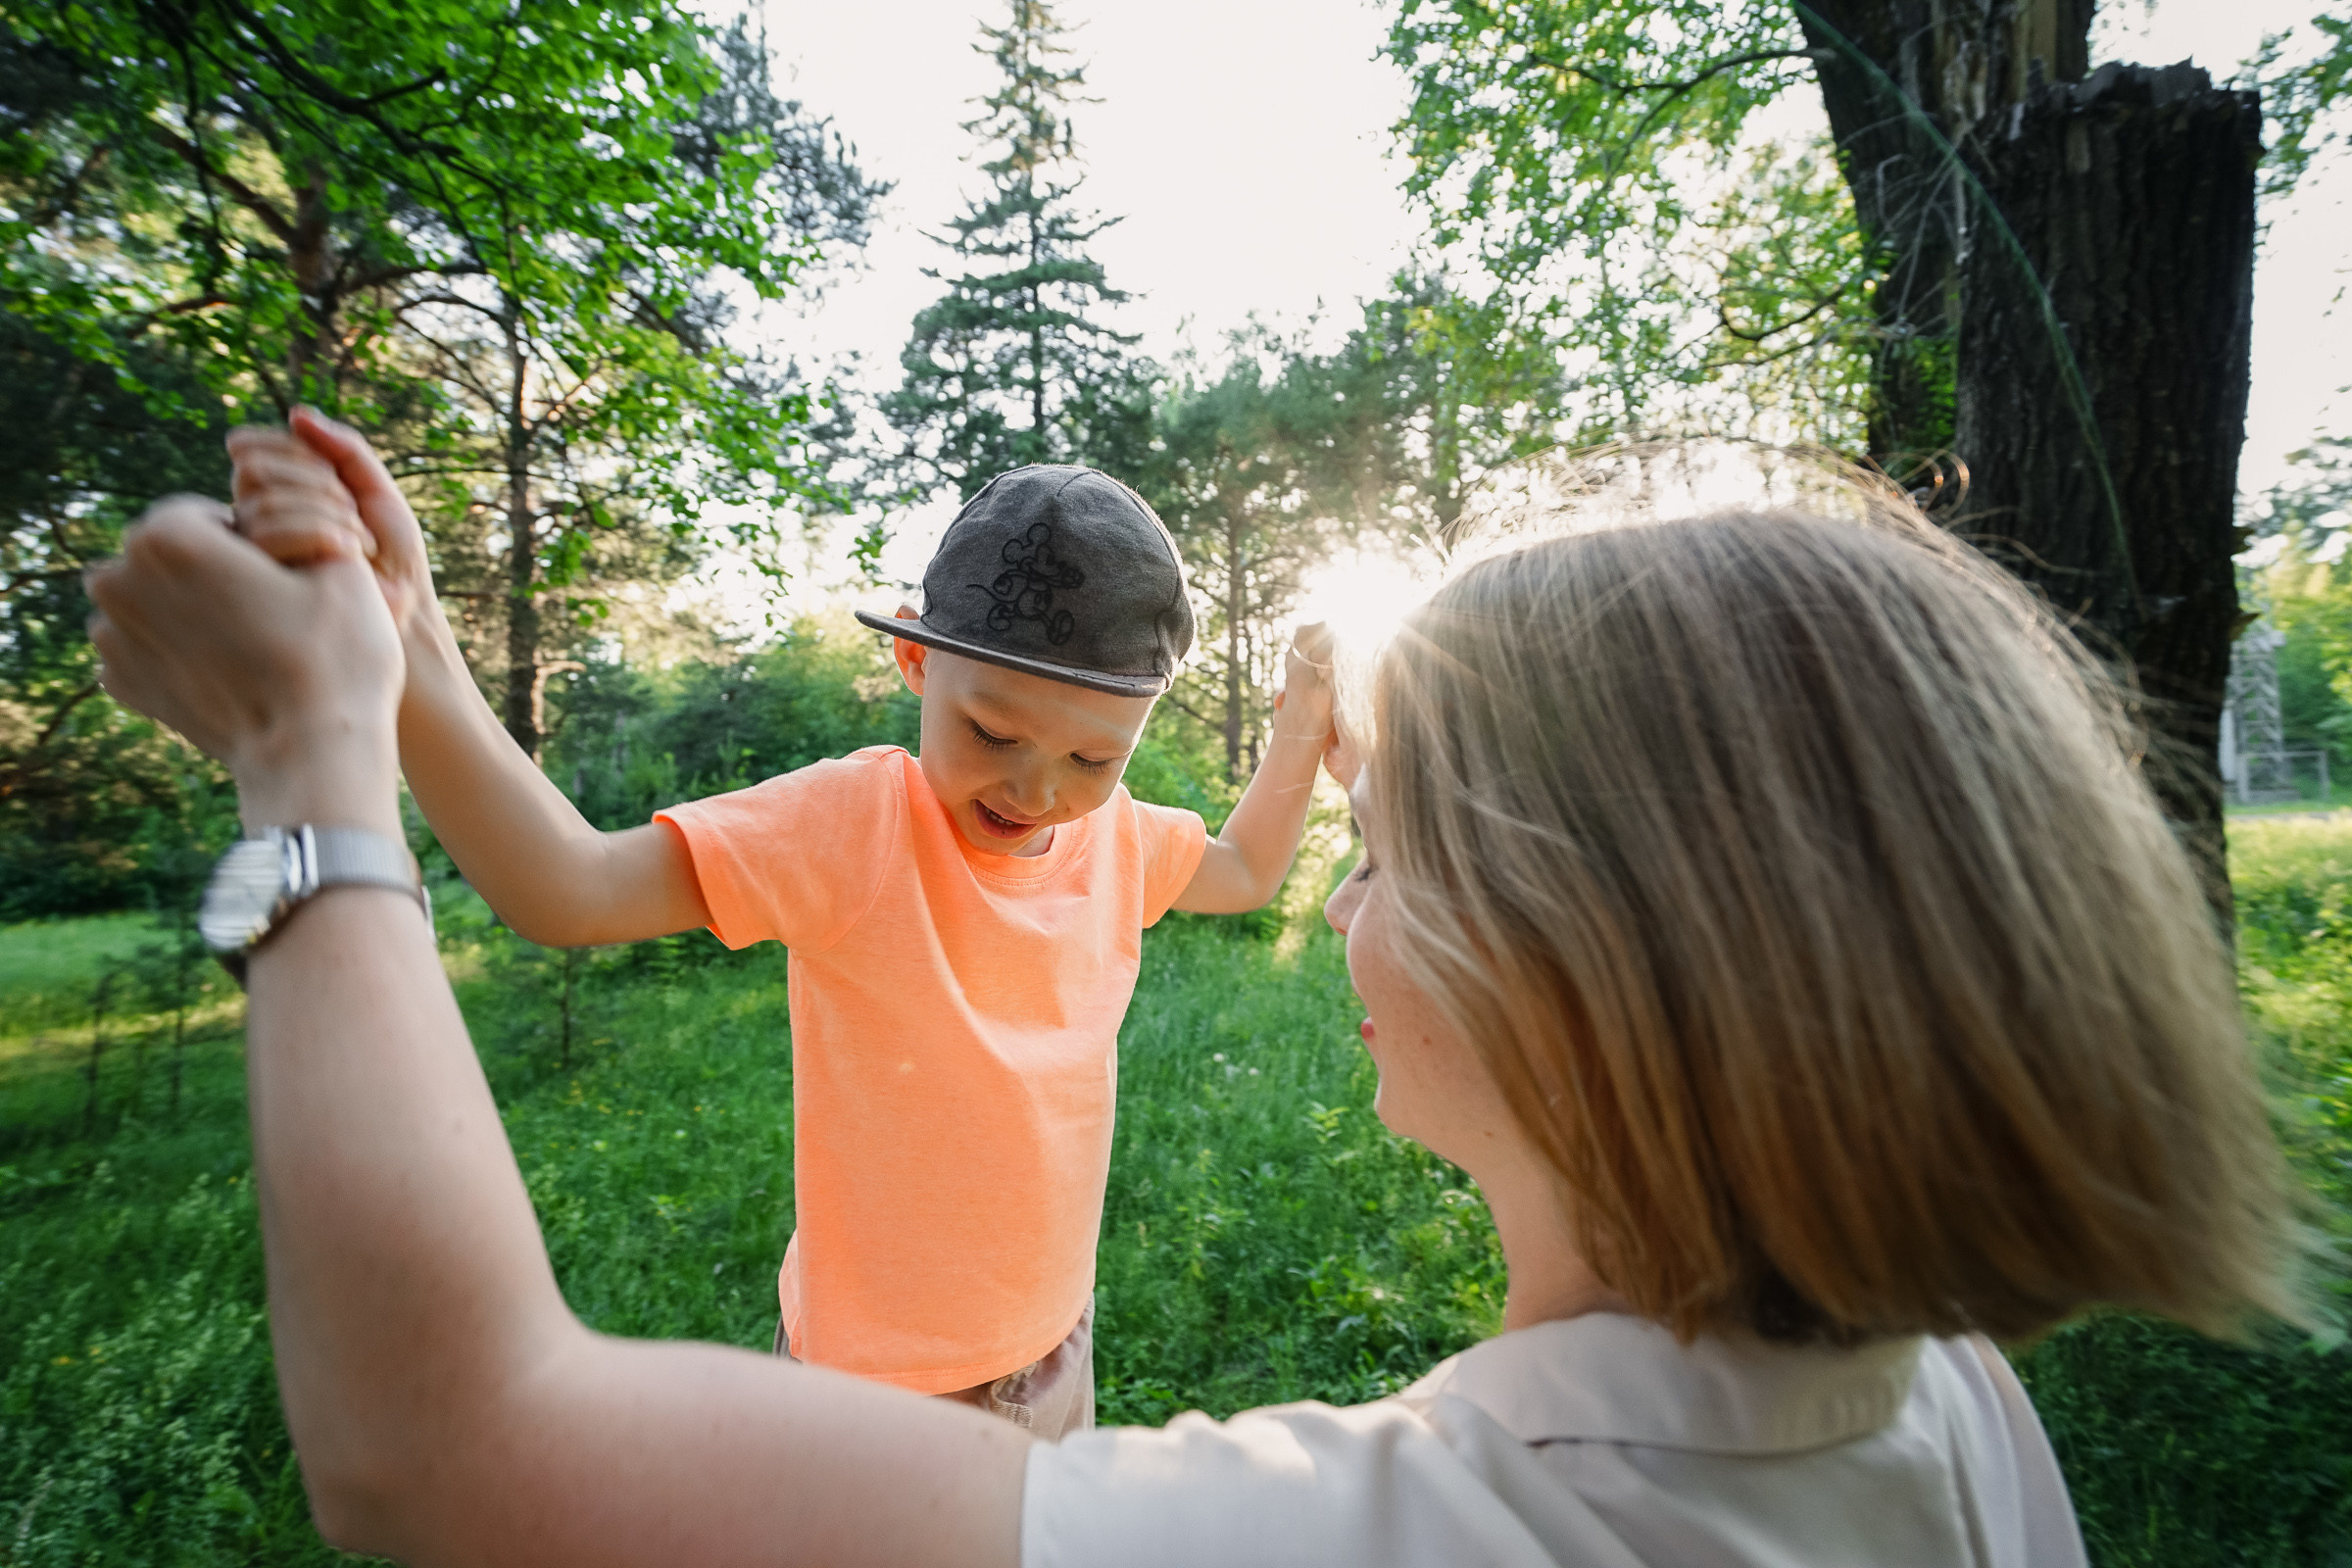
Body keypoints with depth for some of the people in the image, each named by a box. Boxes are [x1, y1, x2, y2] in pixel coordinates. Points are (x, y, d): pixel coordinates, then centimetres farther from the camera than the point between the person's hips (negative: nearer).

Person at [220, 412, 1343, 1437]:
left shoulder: (1120, 837, -8)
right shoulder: (851, 822, -24)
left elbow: (1243, 872, 10)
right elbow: (569, 891, -32)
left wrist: (1301, 729, -2)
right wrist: (405, 647, -45)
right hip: (883, 1368, -5)